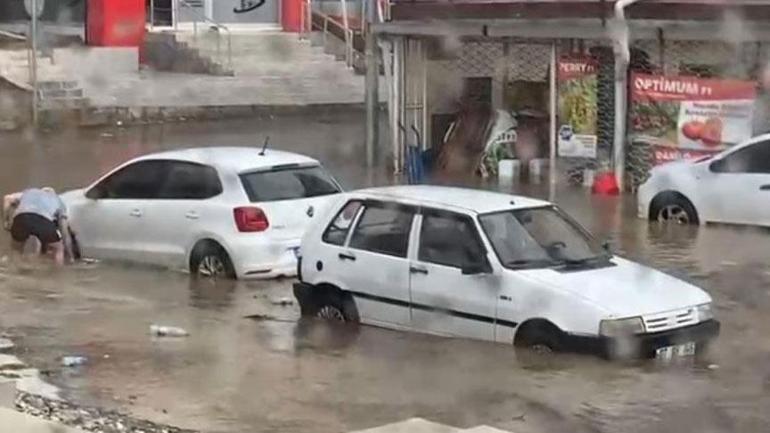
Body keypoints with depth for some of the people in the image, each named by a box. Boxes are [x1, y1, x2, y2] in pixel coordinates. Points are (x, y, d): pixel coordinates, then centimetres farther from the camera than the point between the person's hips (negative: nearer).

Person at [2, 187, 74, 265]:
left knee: (17, 250, 29)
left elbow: (8, 198, 23)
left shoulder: (29, 191, 41)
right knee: (58, 249, 24)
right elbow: (65, 235, 35)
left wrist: (7, 220, 29)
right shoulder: (58, 201, 36)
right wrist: (70, 257, 43)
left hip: (21, 217, 2)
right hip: (43, 220, -2)